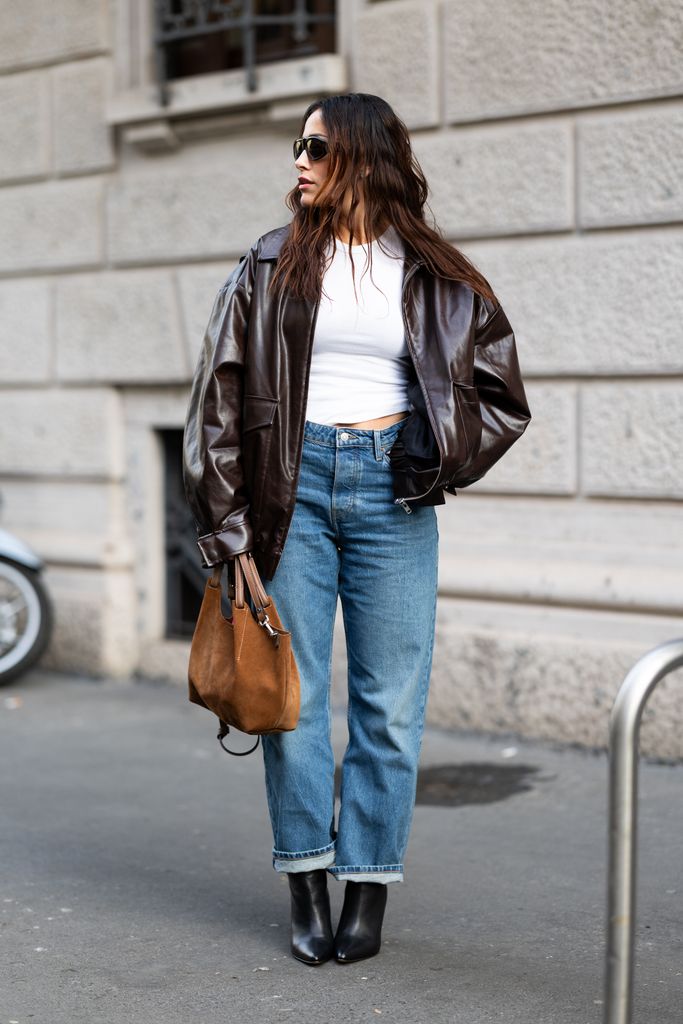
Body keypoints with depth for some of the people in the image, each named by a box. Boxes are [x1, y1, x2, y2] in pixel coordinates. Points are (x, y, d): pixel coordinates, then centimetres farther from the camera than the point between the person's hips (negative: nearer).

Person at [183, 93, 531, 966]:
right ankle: (306, 887, 12)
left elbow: (503, 397, 11)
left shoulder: (435, 279, 5)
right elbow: (220, 395, 3)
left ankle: (368, 890, 12)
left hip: (391, 494, 0)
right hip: (295, 483, 1)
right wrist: (224, 523, -4)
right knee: (292, 693, 2)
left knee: (390, 700, 1)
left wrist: (435, 466, 0)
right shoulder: (271, 266, 6)